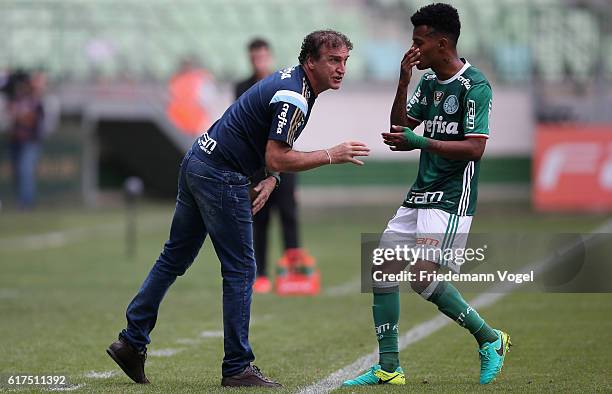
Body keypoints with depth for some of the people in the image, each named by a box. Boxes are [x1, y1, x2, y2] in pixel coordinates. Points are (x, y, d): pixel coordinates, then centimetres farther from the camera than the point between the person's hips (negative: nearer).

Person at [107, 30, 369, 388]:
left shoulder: (290, 80, 12)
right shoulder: (293, 96, -19)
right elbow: (275, 158, -24)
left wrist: (271, 178, 5)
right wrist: (332, 155, -18)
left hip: (197, 163, 10)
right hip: (221, 176, -10)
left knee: (175, 258, 14)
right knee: (240, 270, -3)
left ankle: (132, 342, 18)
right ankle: (237, 367, 1)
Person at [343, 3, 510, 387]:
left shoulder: (474, 85, -13)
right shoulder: (429, 82, 13)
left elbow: (475, 148, -20)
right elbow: (400, 126, 13)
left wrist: (420, 142, -24)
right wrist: (403, 84, 1)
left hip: (452, 198, -9)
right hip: (421, 194, 9)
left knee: (423, 276, -17)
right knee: (383, 267, 2)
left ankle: (490, 339, 2)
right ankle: (389, 368, 9)